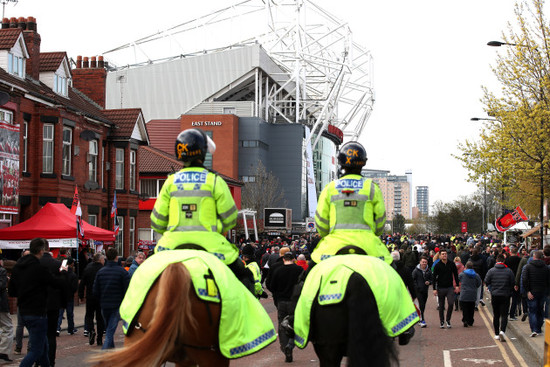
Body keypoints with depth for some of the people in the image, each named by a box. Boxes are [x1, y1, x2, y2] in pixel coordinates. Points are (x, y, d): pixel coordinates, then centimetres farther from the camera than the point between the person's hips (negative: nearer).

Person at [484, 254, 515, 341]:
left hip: (494, 295, 1)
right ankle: (502, 331, -22)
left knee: (496, 315, 11)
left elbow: (486, 282, -4)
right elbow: (513, 283, -2)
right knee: (504, 315, -1)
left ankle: (496, 334, 14)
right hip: (505, 296, -1)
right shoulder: (509, 271, -4)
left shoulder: (491, 270, -4)